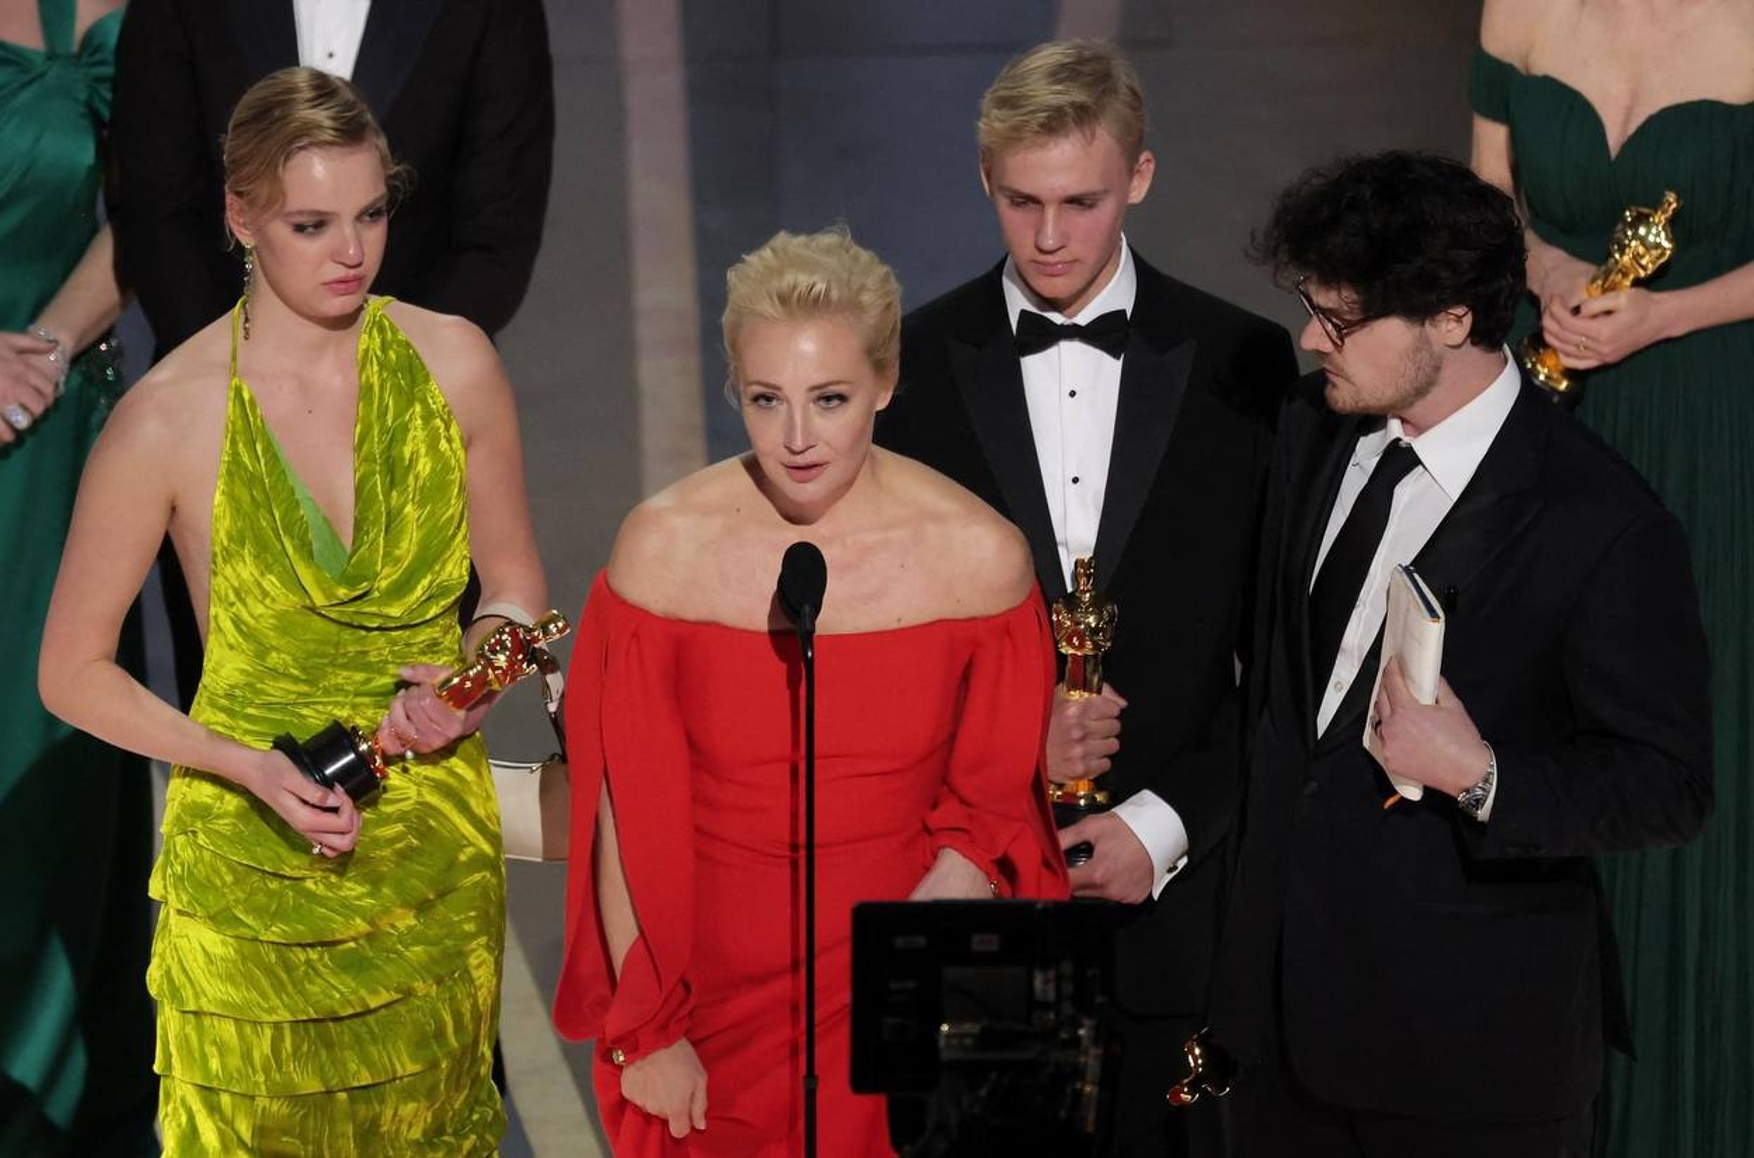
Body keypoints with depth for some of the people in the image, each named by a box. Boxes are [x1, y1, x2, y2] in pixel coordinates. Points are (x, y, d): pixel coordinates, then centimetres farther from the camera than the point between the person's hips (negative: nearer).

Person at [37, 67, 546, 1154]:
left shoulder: (453, 363, -5)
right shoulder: (167, 417, -14)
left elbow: (515, 585, 9)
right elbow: (74, 672, -5)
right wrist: (249, 768, -17)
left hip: (438, 851, 3)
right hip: (255, 861, -3)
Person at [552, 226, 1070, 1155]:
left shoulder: (980, 555, -11)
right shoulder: (665, 545, -12)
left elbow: (996, 795, 2)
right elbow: (625, 812, -6)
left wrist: (966, 868, -19)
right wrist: (643, 1030, -3)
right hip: (712, 998, 0)